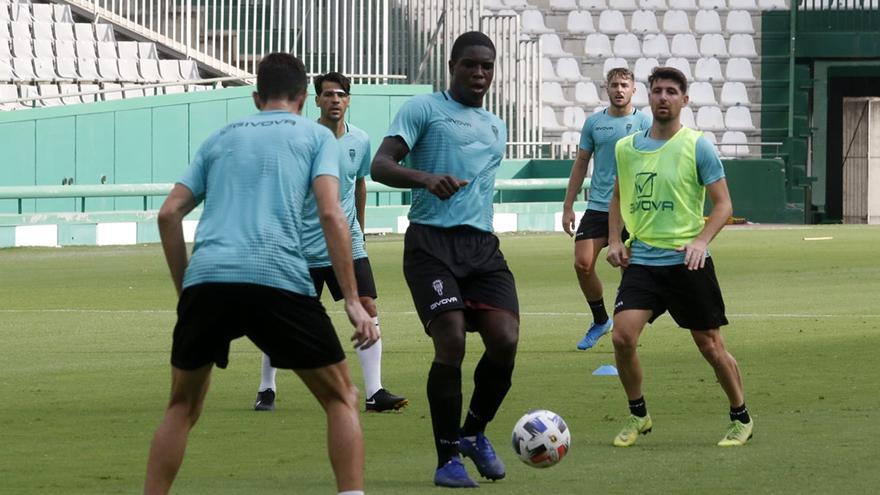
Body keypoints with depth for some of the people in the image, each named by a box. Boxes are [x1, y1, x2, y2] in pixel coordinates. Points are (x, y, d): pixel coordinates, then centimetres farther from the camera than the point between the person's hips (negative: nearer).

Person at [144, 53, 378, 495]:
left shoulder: (221, 139, 26)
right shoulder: (316, 136, 16)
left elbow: (169, 214, 18)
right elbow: (331, 214, 1)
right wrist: (353, 301, -1)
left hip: (204, 281, 3)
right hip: (277, 279, -3)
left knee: (183, 407, 20)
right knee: (341, 399, 10)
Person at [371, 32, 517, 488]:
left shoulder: (496, 128, 23)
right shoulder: (425, 109, 1)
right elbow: (380, 165, -10)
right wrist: (427, 179, -28)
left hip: (482, 245, 6)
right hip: (432, 241, -6)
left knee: (505, 341, -12)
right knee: (451, 343, -17)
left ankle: (474, 434, 13)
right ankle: (447, 459, -3)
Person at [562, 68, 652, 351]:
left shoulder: (644, 123, 1)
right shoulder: (594, 123, 9)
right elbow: (581, 164, 14)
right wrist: (568, 206, 10)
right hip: (598, 207, 3)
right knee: (582, 264, -8)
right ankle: (600, 320, 12)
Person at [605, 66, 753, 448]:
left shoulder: (698, 146, -4)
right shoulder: (626, 148, 8)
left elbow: (723, 204, -4)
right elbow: (618, 198, 23)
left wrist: (701, 240, -21)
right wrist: (614, 240, 7)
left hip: (687, 262, -3)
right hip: (641, 260, 3)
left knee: (710, 346, 4)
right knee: (622, 337, -14)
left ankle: (741, 418, 23)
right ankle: (638, 415, 7)